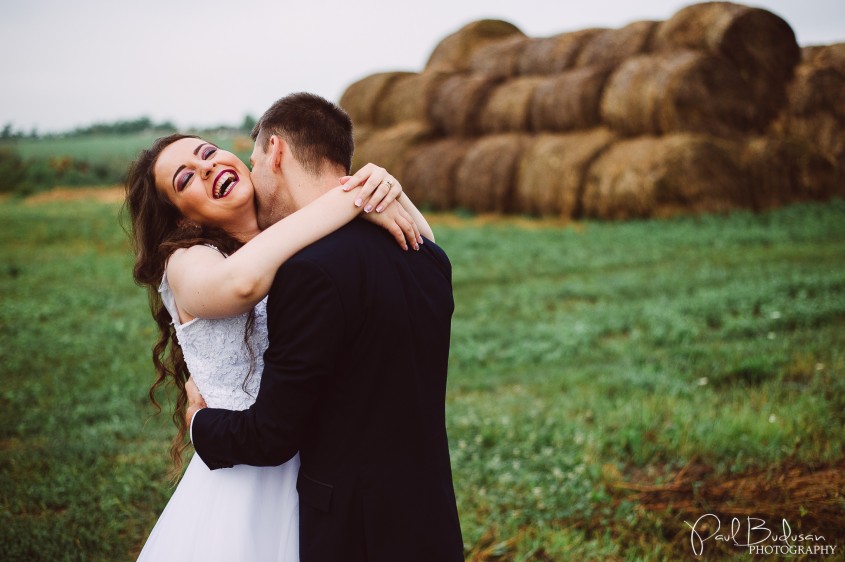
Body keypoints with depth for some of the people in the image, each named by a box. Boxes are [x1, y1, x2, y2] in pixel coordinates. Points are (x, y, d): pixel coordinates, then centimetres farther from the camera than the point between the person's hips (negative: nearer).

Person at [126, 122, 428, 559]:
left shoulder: (300, 248, 5)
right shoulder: (188, 264, -10)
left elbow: (419, 237, 6)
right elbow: (242, 281, -34)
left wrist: (386, 187, -15)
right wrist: (351, 198, -27)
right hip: (241, 488, -5)